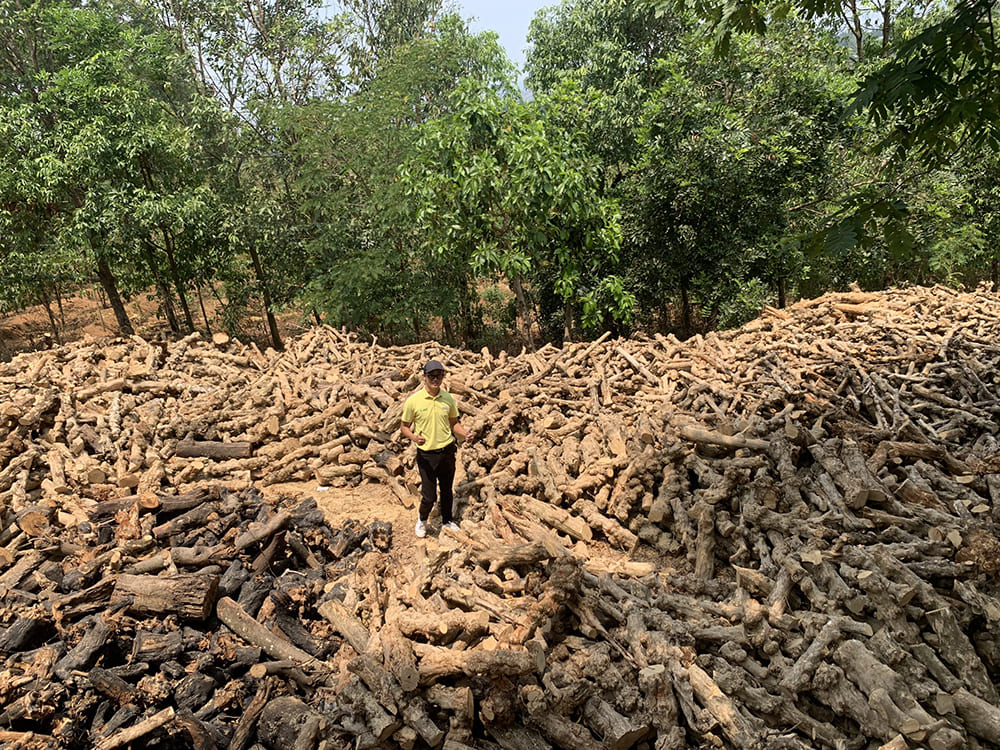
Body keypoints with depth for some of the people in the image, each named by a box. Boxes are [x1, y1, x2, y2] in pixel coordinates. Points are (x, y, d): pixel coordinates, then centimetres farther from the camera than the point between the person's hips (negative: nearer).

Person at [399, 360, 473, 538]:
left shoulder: (448, 399, -1)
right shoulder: (413, 401, -11)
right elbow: (404, 426, -3)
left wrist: (465, 434, -9)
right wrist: (414, 437, -23)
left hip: (447, 451, 3)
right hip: (426, 454, -3)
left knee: (446, 490, 18)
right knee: (429, 496, -3)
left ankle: (447, 520, 42)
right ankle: (422, 520, 29)